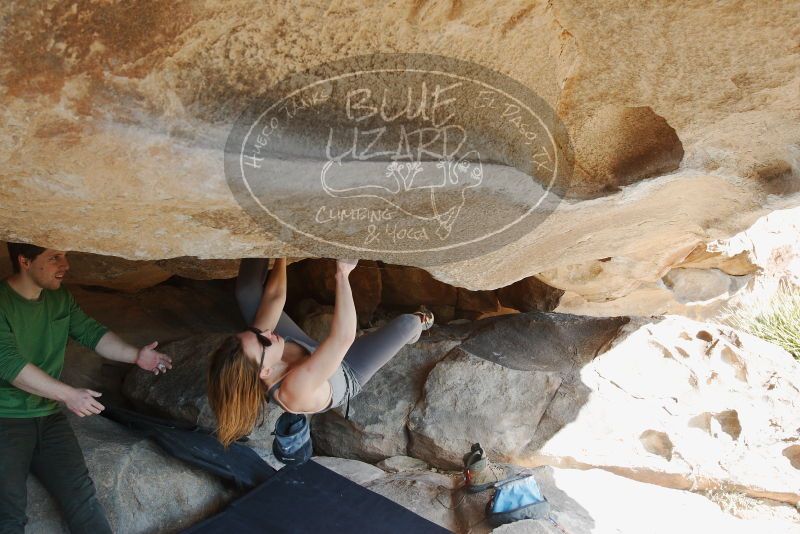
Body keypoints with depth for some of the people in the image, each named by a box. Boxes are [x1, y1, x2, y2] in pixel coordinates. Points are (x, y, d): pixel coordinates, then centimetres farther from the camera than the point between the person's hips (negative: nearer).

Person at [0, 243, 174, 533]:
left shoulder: (60, 298, 9)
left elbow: (92, 332, 11)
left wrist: (135, 355, -6)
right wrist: (68, 395, -24)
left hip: (49, 416, 5)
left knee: (82, 495, -11)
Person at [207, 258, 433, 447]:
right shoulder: (296, 388, -50)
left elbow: (275, 296, -23)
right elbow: (344, 337, -55)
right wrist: (342, 275, -50)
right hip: (348, 375, -4)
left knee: (247, 293, -13)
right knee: (407, 322, -7)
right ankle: (412, 332, 31)